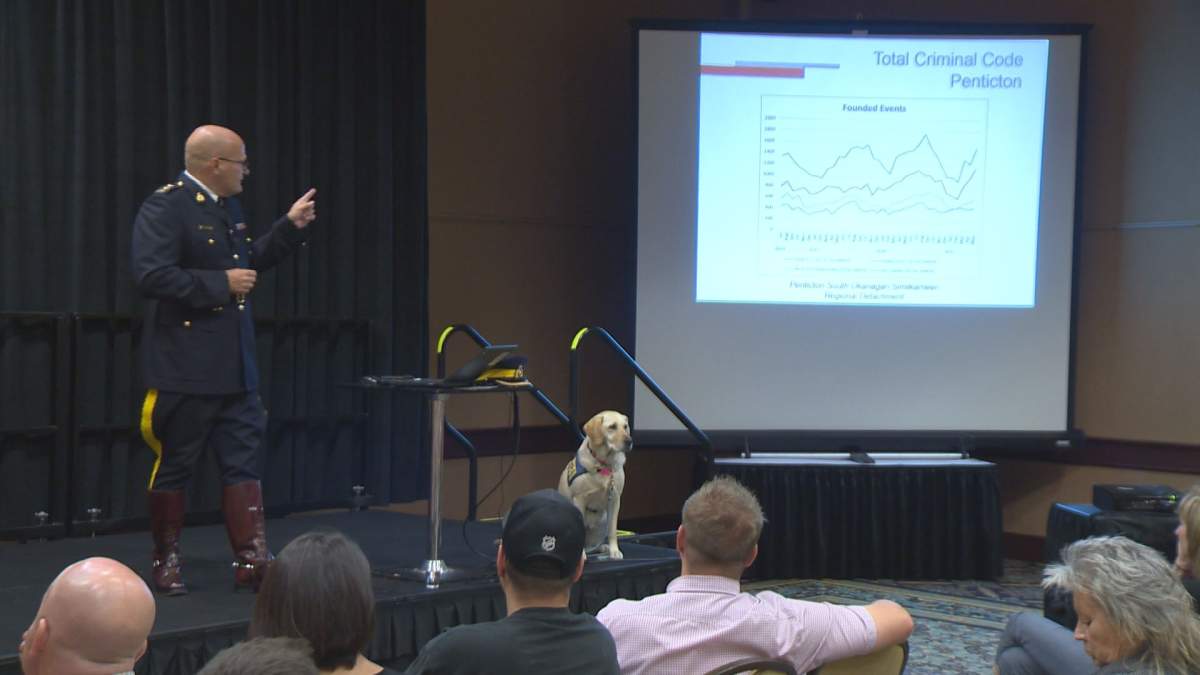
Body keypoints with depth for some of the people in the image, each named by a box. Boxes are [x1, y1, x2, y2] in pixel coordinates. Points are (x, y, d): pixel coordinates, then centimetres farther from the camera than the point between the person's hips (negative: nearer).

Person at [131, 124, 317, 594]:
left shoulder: (228, 208, 13)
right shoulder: (164, 207, -13)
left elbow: (248, 262, 26)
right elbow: (151, 276, -24)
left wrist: (290, 227, 18)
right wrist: (221, 284, -19)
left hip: (234, 369, 8)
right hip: (185, 369, -8)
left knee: (243, 463, 4)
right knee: (174, 467, 5)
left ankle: (250, 561, 7)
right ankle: (166, 563, 19)